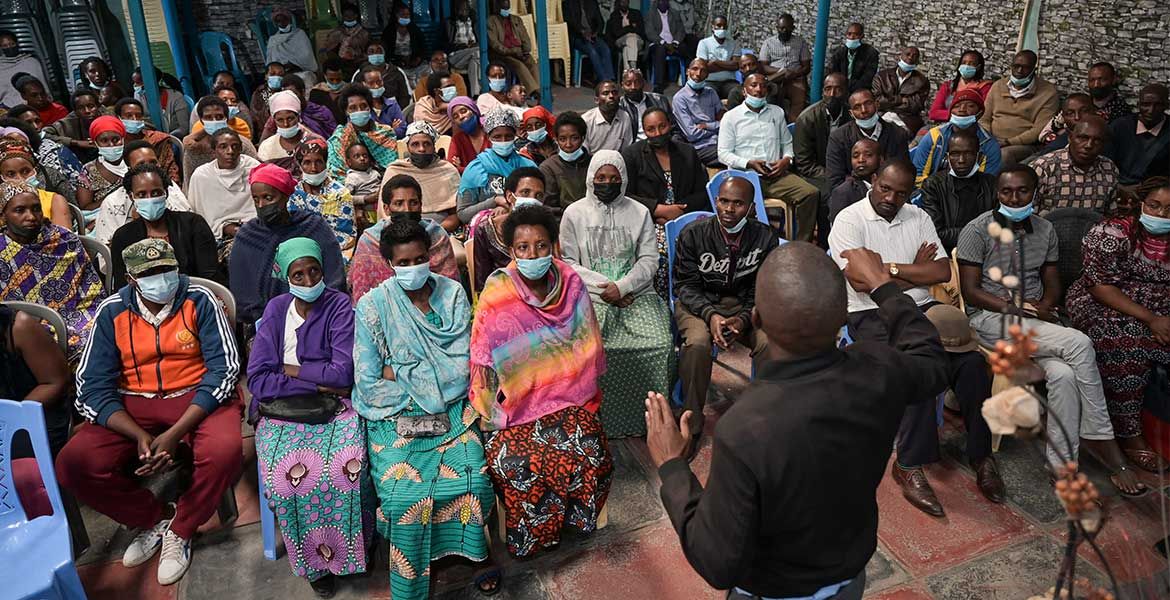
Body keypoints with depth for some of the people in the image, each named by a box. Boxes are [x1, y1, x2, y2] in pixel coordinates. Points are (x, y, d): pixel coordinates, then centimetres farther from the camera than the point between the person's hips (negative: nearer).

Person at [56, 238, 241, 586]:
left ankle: (180, 530, -2)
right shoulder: (111, 312, -1)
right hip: (135, 404, 3)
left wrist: (175, 434, -23)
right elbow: (93, 387, -4)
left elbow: (224, 367, -13)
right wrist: (140, 436, -21)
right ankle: (155, 518, 7)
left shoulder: (199, 300, -8)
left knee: (224, 451, -33)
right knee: (73, 465, -20)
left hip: (198, 397, -3)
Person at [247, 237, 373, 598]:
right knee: (289, 472, -28)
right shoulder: (276, 310, 6)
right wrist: (318, 382, -10)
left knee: (348, 466, -30)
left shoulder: (340, 306, -1)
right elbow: (258, 381, -3)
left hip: (334, 406, -1)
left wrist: (291, 370, -3)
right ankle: (313, 559, -5)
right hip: (283, 410, 2)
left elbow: (344, 374, -11)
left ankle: (352, 549, -5)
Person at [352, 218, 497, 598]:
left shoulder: (452, 295, 1)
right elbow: (368, 384, -8)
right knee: (406, 494, -22)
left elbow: (462, 366, -6)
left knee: (473, 479, -21)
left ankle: (470, 553, 7)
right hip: (396, 416, -1)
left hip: (451, 411, 2)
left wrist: (399, 372, -10)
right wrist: (430, 387, -10)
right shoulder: (372, 306, -5)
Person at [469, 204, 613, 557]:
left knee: (590, 454, -21)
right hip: (515, 402, -2)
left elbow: (585, 348, 9)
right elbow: (484, 363, -6)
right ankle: (527, 536, 6)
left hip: (566, 397, 3)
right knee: (518, 464, -25)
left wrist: (585, 396, 6)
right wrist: (492, 413, -12)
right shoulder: (497, 297, -10)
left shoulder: (571, 285, -1)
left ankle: (573, 519, 11)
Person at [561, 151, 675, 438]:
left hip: (636, 294, 1)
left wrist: (622, 287, -11)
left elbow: (649, 259, 6)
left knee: (660, 344, -24)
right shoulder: (574, 213, 9)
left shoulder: (639, 212, 12)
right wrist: (602, 287, -9)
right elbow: (567, 261, 3)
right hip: (590, 296, -1)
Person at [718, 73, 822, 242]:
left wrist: (786, 159, 1)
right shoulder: (731, 117, 8)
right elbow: (724, 154, 2)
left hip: (777, 174, 4)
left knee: (811, 193, -21)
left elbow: (787, 142, 25)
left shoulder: (777, 112, 21)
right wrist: (749, 163, -12)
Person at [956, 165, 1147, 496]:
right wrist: (1018, 309, -17)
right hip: (991, 318, -5)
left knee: (1063, 373, -27)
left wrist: (1042, 306, -7)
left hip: (1035, 320, 5)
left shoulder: (1045, 230, 14)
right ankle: (1102, 441, -13)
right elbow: (971, 291, -8)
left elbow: (1053, 283, 16)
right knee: (1079, 344, -26)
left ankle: (1061, 466, -17)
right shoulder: (977, 231, -4)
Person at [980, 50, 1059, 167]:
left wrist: (1009, 142, -17)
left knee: (1005, 154, -38)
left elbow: (1039, 130, -7)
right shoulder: (998, 86, 16)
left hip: (1024, 145, -3)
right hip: (993, 143, 3)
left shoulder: (1048, 93, 2)